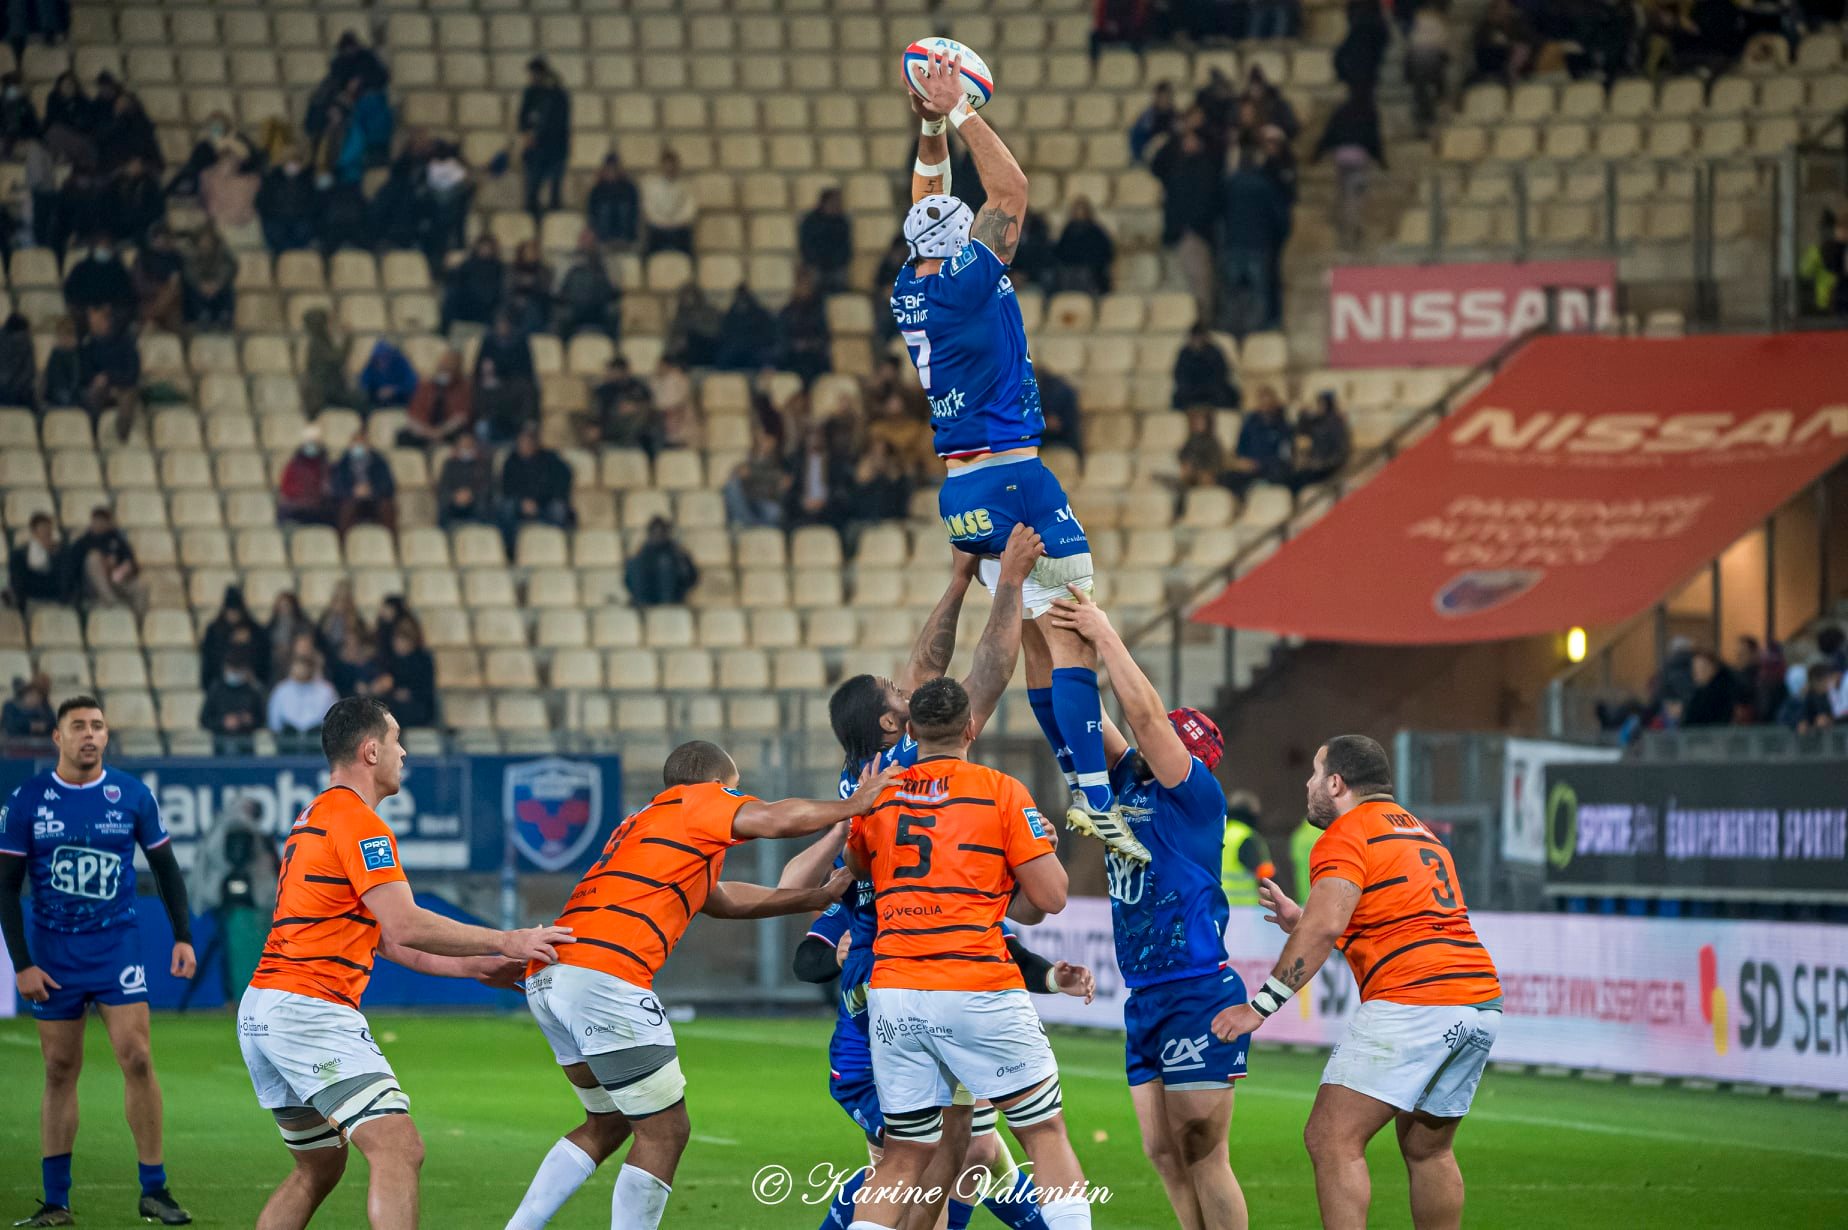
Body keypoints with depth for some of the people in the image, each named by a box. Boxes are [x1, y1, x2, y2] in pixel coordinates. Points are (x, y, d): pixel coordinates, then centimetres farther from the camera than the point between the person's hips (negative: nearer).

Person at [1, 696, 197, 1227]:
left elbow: (165, 867, 10)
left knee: (136, 1057, -11)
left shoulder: (132, 795, 0)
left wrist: (182, 935, 2)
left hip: (117, 944, 0)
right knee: (60, 1070, 3)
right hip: (53, 953, 0)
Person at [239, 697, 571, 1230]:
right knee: (399, 1148, -17)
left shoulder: (316, 817, 23)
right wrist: (507, 942, -9)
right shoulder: (356, 820, -9)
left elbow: (386, 939, 25)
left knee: (319, 1169, 18)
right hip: (311, 1008, -10)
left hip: (260, 1014, 10)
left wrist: (474, 967, 23)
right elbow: (405, 927, -18)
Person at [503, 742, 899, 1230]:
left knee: (609, 1124, 23)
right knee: (664, 1133, -1)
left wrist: (816, 897, 42)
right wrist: (851, 806, 6)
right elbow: (776, 820, -9)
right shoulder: (698, 801, 8)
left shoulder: (643, 823, 33)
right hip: (604, 976, -9)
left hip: (545, 982, 9)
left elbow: (722, 899, 42)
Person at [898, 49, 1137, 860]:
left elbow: (929, 206, 24)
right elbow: (1010, 189, -11)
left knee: (1036, 638, 15)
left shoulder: (908, 293, 8)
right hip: (1011, 479, -8)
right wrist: (958, 114, -7)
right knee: (1072, 636, -12)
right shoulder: (967, 281, -12)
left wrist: (931, 128, 21)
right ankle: (1095, 802, -21)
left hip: (956, 488, 8)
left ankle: (1077, 783, 19)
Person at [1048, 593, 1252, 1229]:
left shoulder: (1196, 791, -8)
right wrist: (1065, 641, 5)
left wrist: (1105, 636, -12)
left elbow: (1144, 714, -18)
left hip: (1198, 994, -8)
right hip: (1146, 1000, 8)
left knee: (1202, 1153, -8)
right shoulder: (1130, 778, 13)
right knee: (1164, 1153, 8)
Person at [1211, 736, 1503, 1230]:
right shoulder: (1418, 830, 26)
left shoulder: (1346, 835, -1)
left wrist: (1261, 1006, -15)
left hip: (1413, 1001, -9)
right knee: (1427, 1150, 19)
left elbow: (1324, 929, -15)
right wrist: (1302, 920, 36)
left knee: (1332, 1140, -10)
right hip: (1481, 1003, 9)